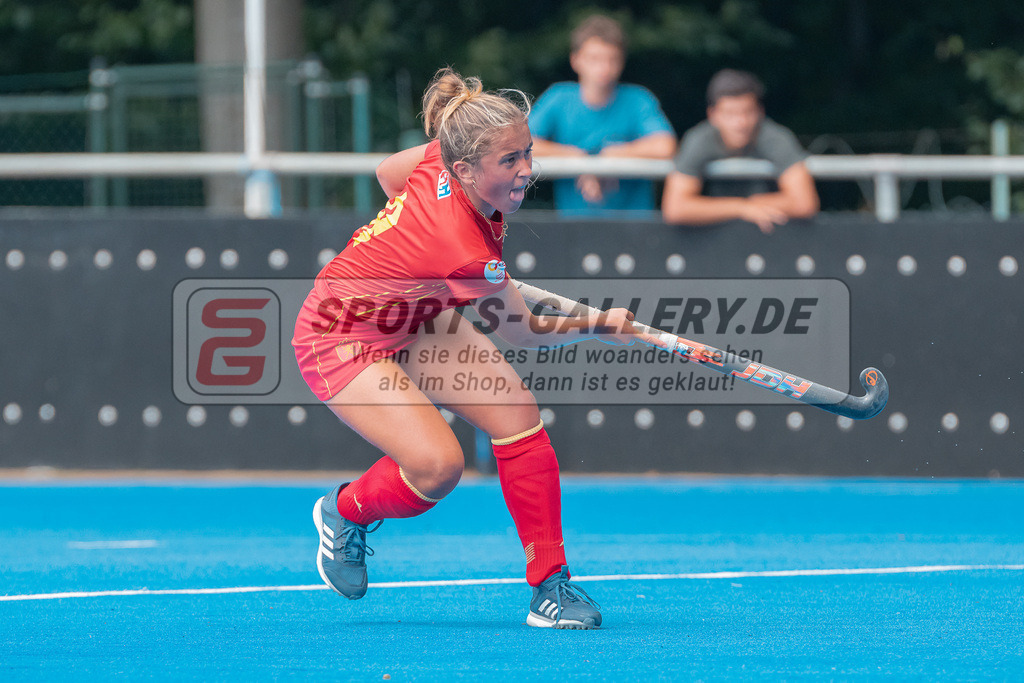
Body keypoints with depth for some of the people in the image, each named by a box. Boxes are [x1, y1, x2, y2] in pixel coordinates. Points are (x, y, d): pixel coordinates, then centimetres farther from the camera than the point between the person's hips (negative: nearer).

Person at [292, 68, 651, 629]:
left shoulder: (443, 156, -18)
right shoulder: (467, 252, -37)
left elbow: (388, 171, 6)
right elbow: (522, 333, -19)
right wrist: (602, 326, -7)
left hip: (411, 318, 8)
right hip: (341, 338, -8)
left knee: (514, 406, -10)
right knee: (438, 463, -23)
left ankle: (550, 587, -4)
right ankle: (344, 513, 12)